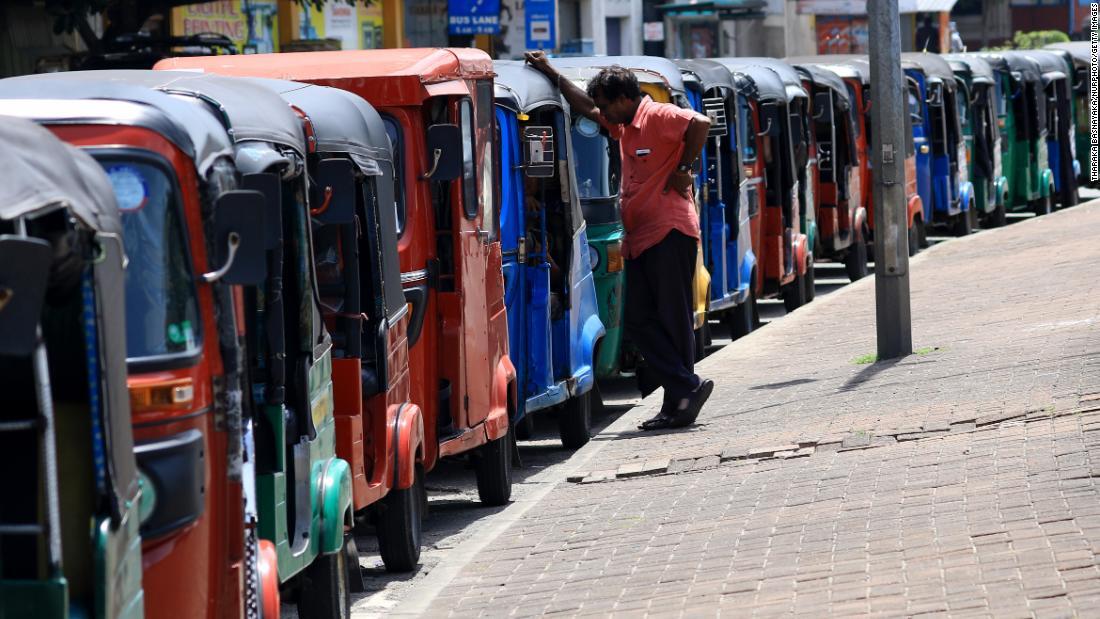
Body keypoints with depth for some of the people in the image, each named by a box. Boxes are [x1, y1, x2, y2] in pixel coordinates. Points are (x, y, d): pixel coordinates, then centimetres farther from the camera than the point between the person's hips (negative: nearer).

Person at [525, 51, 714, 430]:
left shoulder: (658, 116, -9)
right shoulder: (624, 126, 18)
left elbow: (700, 123, -25)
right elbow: (587, 108, 32)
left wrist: (685, 168, -18)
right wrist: (551, 74, 30)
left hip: (670, 232, -10)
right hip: (639, 239, 10)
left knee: (673, 318, -6)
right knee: (639, 322, 2)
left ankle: (680, 398, -4)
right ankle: (686, 388, 0)